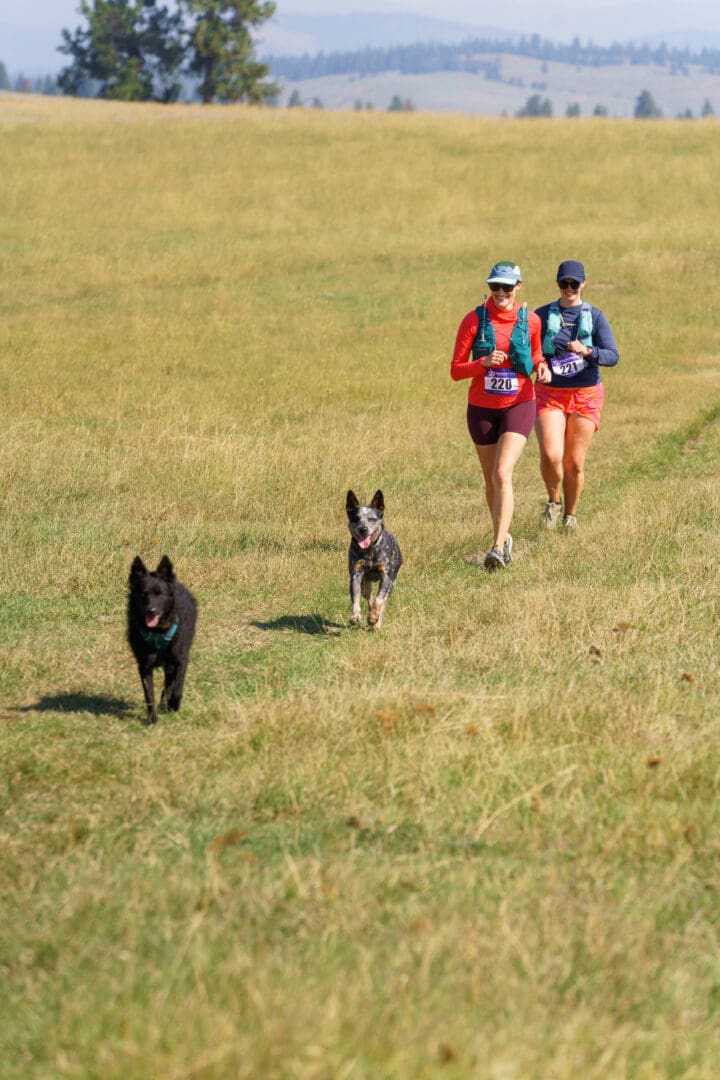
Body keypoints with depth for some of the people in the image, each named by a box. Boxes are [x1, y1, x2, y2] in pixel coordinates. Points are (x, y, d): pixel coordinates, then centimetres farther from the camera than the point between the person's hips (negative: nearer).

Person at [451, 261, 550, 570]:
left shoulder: (530, 320, -1)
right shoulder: (474, 320, -5)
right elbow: (456, 370, -6)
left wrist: (542, 366, -6)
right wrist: (484, 362, -23)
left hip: (518, 405, -2)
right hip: (481, 408, 2)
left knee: (502, 474, -18)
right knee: (491, 479, 12)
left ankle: (498, 548, -20)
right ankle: (503, 537, 34)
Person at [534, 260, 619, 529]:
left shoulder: (595, 317, 0)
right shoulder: (542, 315, 3)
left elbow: (612, 356, -8)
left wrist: (586, 351, -26)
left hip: (585, 395, 0)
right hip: (550, 395, 0)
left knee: (575, 463, 2)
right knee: (551, 456, -18)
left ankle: (570, 514, 24)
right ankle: (554, 502, 11)